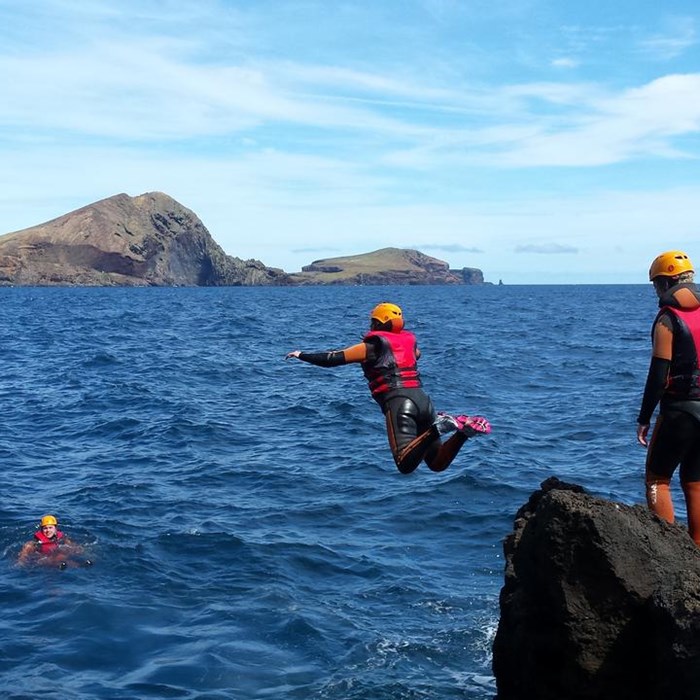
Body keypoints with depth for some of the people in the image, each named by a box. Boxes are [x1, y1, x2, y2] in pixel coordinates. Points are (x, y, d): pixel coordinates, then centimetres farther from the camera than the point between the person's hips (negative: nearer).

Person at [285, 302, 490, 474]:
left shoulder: (371, 347, 5)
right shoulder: (409, 341, 22)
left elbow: (333, 359, 5)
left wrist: (302, 355, 18)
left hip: (399, 402, -6)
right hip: (423, 399, 6)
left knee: (406, 465, -17)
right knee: (437, 464, 9)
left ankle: (436, 429, -35)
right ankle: (462, 429, -14)